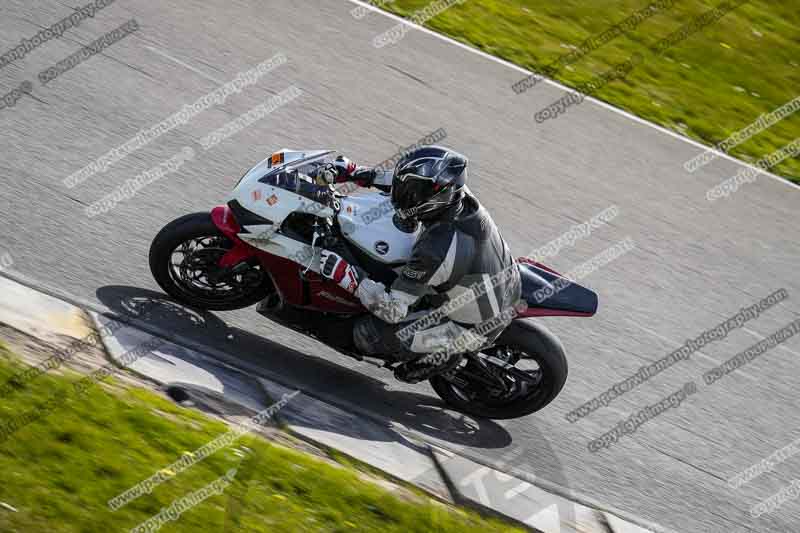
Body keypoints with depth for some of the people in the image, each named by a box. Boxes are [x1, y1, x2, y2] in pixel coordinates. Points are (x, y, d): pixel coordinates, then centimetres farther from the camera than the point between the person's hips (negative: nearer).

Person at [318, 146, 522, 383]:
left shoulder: (436, 250, -37)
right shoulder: (461, 197, -16)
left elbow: (394, 310, -28)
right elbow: (414, 181, 6)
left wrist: (347, 275, -25)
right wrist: (358, 173, 4)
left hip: (472, 327, -8)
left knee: (366, 334, -6)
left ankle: (443, 354, 4)